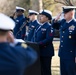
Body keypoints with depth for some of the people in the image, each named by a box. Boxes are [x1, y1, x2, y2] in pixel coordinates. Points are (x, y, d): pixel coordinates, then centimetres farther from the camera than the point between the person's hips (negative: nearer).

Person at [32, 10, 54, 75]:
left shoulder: (49, 27, -11)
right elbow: (34, 37, 17)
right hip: (38, 51, 8)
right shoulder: (39, 27, 16)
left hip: (46, 52, -8)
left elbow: (48, 39, -21)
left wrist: (38, 44, -24)